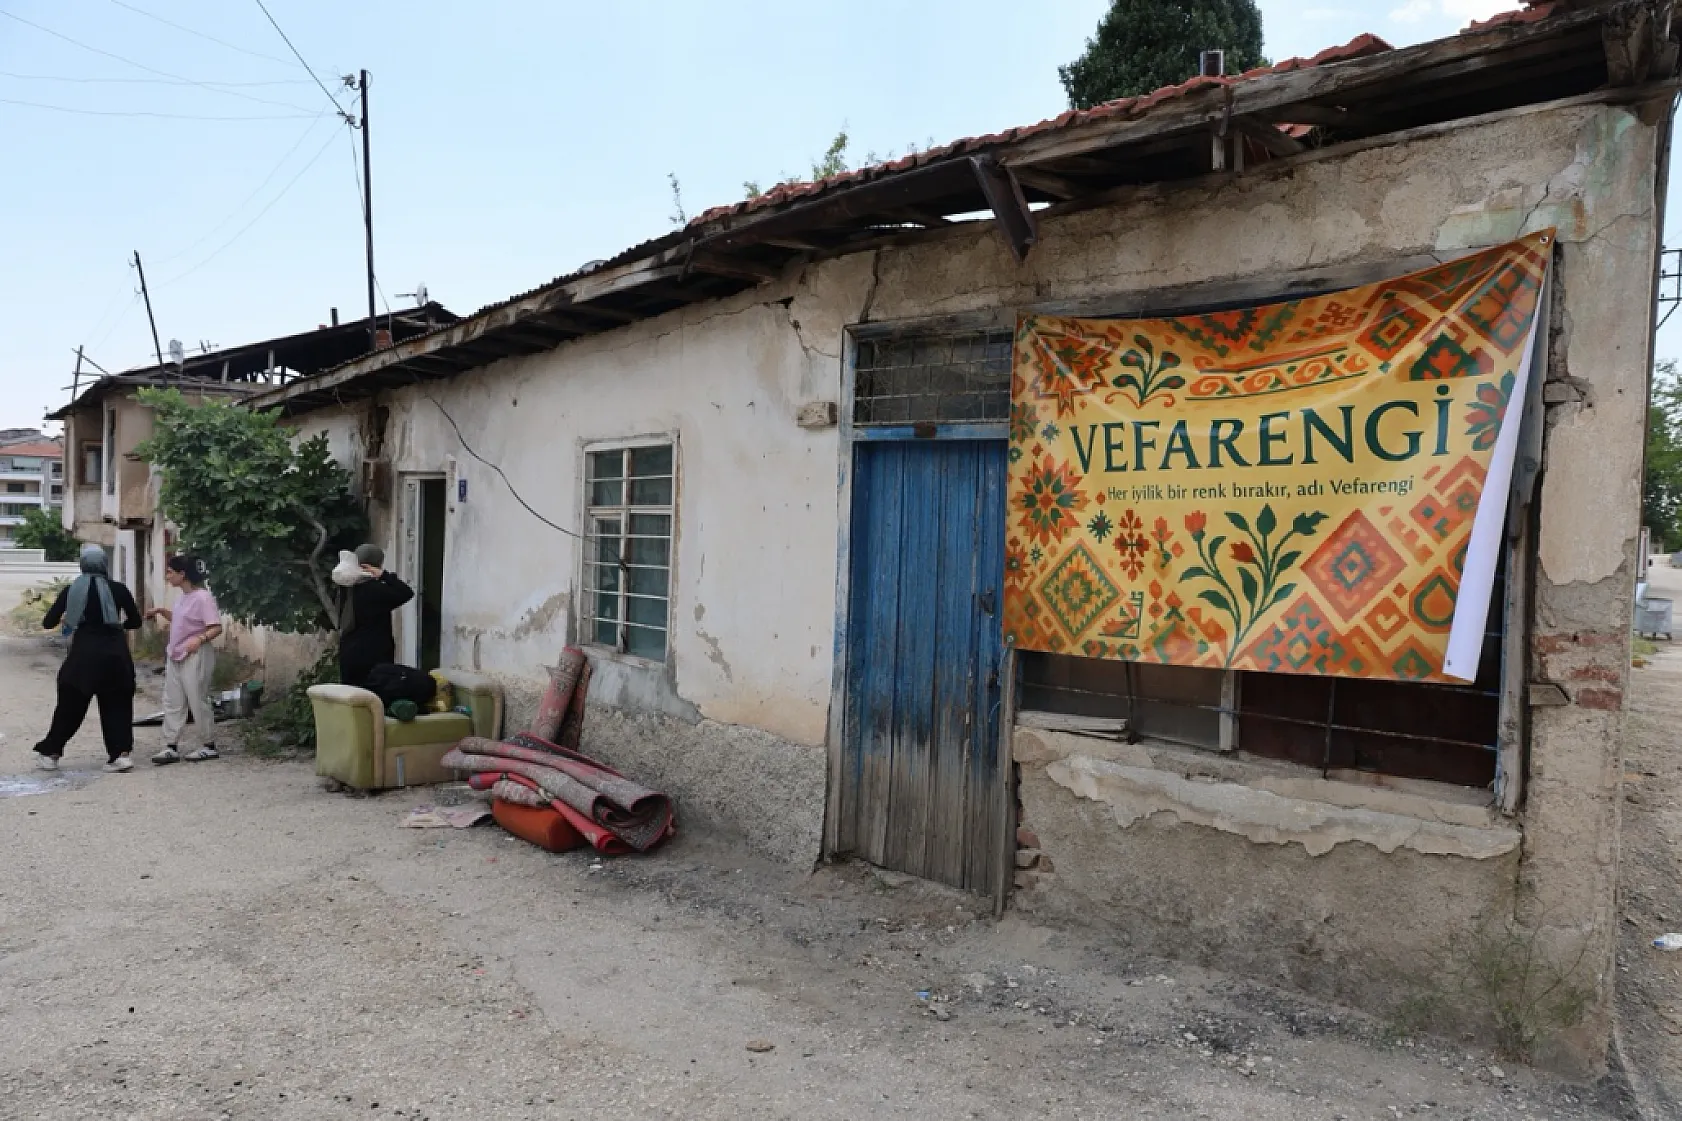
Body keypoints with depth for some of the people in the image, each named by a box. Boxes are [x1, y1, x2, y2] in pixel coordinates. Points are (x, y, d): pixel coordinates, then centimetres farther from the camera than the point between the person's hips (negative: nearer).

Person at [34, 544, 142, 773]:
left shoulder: (72, 590, 1)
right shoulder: (118, 589, -1)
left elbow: (48, 623, 5)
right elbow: (135, 622, 6)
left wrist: (64, 619, 25)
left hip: (84, 653, 0)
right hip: (115, 654, 0)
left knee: (70, 705, 13)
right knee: (117, 705, 9)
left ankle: (51, 753, 20)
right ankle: (120, 754, 0)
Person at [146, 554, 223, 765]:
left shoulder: (203, 597, -16)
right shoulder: (183, 597, 10)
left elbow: (217, 627, -20)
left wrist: (200, 639, -36)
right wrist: (161, 611, 12)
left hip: (195, 657, -9)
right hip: (175, 656, 9)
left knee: (198, 701, -1)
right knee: (172, 702, 8)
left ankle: (209, 746, 10)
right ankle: (171, 747, 11)